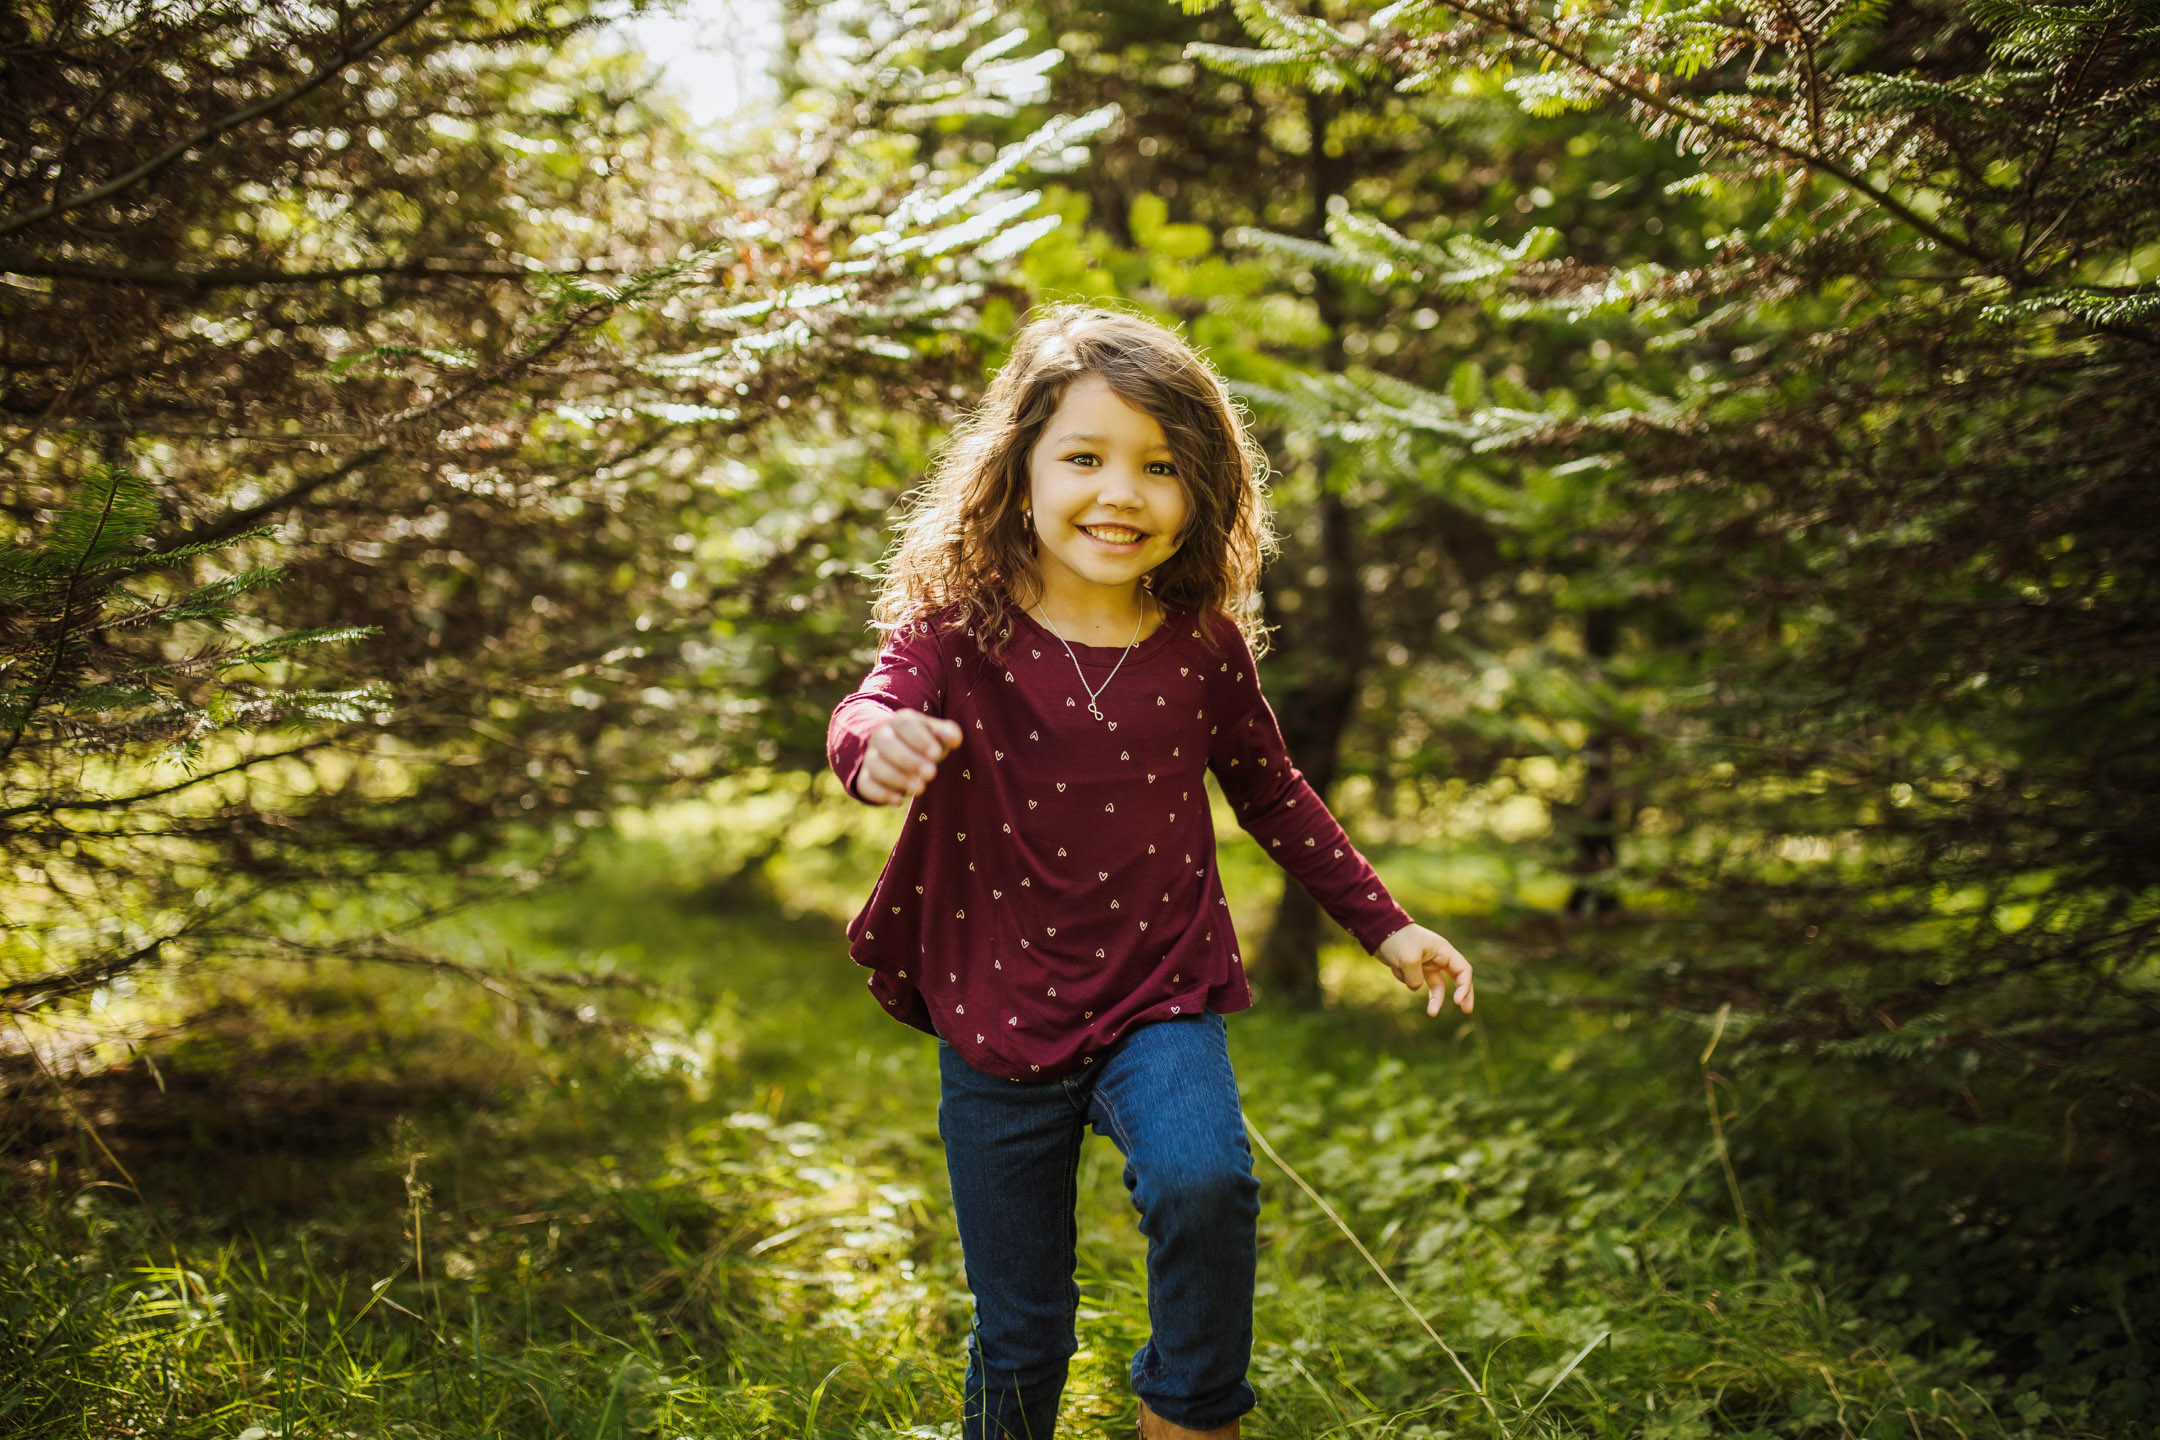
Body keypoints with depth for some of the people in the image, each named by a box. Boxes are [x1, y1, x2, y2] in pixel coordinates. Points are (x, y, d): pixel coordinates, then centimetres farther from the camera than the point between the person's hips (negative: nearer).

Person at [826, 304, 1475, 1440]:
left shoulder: (1203, 644, -5)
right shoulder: (957, 622, -11)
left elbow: (1270, 793, 10)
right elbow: (869, 711, -29)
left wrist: (1387, 927, 11)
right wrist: (881, 748, -54)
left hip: (1159, 999, 0)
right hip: (996, 1015, 0)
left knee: (1201, 1178, -30)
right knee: (1018, 1339, 10)